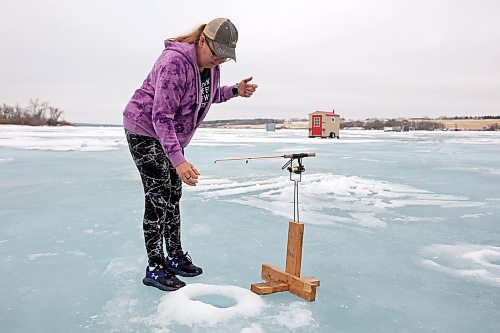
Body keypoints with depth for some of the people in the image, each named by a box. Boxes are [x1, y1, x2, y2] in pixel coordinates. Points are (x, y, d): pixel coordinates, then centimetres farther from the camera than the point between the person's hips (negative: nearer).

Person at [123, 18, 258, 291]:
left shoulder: (211, 66, -2)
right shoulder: (175, 63, -29)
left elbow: (210, 95, 18)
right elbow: (161, 117, -33)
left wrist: (236, 90, -1)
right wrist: (179, 161, -39)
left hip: (172, 135, 9)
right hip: (145, 130, -8)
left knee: (173, 196, 10)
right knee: (158, 197, -9)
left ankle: (175, 258, 22)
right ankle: (155, 268, 2)